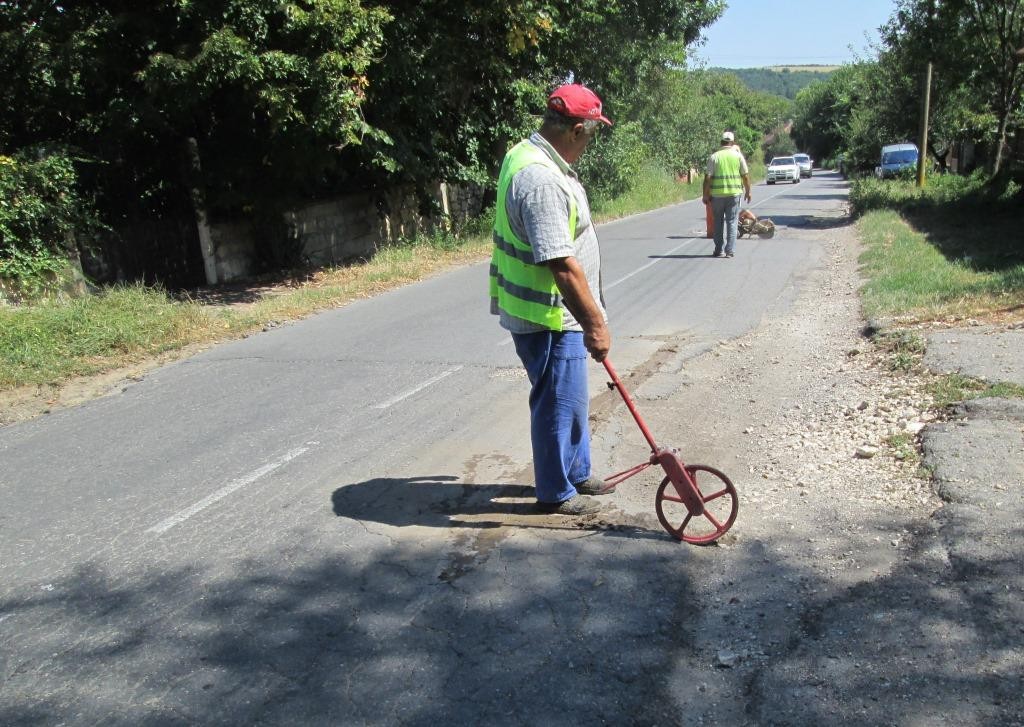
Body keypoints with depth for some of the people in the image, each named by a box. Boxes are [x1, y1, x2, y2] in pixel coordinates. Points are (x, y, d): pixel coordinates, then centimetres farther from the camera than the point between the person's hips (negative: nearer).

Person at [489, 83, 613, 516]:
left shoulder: (527, 155, 8)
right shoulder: (541, 179, -27)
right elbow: (562, 265, -31)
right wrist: (595, 324, -25)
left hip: (555, 313, 11)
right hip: (548, 317, -11)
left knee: (571, 397, 22)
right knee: (559, 403, 4)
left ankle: (576, 473, 38)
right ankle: (555, 493, 22)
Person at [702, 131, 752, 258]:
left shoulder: (714, 157, -1)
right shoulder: (738, 156, 1)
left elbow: (707, 177, -5)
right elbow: (746, 176, 3)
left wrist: (706, 195, 2)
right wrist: (748, 192, 14)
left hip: (717, 194, 0)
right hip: (734, 193, 0)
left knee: (718, 222, 11)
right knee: (731, 222, 5)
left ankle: (718, 250, 14)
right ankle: (730, 251, 1)